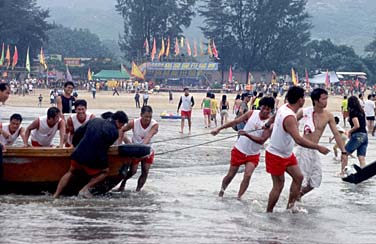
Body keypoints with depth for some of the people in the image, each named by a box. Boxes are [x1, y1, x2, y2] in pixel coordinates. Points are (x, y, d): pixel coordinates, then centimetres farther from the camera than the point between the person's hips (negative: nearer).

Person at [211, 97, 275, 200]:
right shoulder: (252, 113, -9)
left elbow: (261, 140, -23)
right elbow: (235, 121, -2)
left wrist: (247, 134, -34)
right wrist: (219, 129, -4)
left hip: (253, 154, -1)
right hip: (239, 149, 1)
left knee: (247, 175, -19)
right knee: (230, 175, 10)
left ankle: (238, 197, -5)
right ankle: (222, 189, 38)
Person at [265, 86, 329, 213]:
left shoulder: (284, 107, -4)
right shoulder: (289, 118, -33)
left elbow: (275, 116, 19)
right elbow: (298, 139, -41)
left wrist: (268, 124, 38)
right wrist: (318, 147, -38)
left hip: (287, 154, 10)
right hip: (276, 155, -10)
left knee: (298, 177, 8)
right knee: (278, 185, -2)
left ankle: (290, 206, 14)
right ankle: (268, 212, 11)